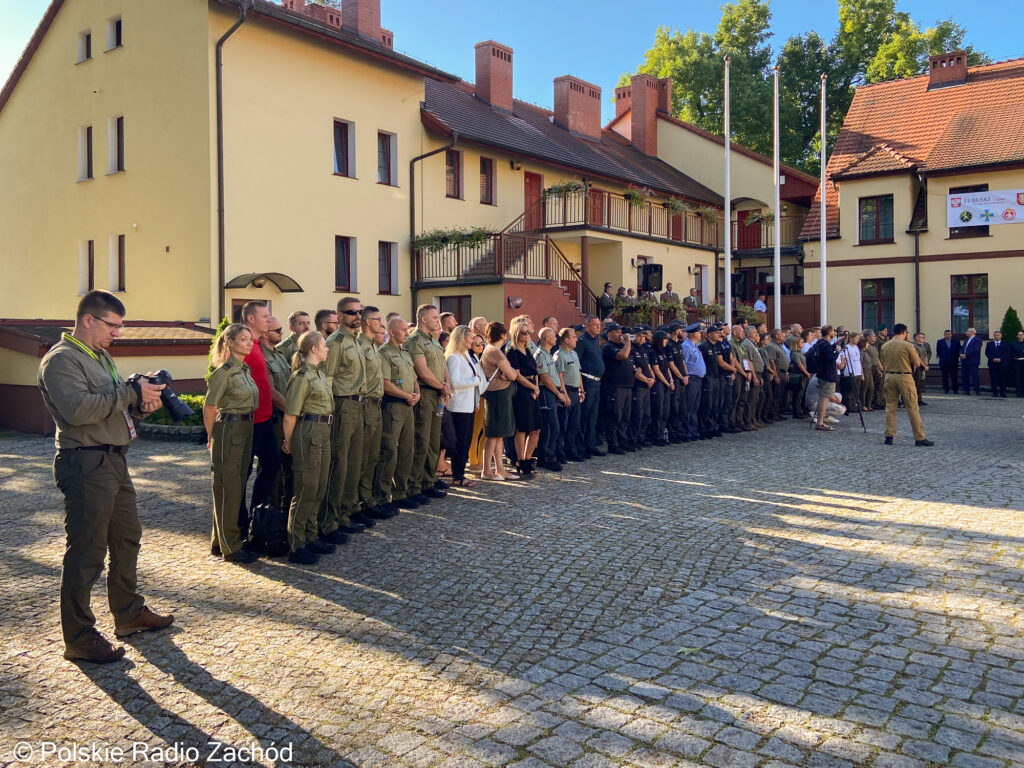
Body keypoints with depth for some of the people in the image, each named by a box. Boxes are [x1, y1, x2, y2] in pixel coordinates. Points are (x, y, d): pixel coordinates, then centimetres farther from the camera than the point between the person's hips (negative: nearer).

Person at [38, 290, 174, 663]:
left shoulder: (101, 356, 18)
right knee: (86, 552, -3)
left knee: (127, 538, 18)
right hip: (85, 465, -10)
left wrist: (140, 403, 1)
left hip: (114, 461, 10)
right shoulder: (61, 360, -13)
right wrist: (131, 392, -22)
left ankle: (129, 613, 33)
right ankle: (79, 638, 7)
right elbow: (78, 408, -28)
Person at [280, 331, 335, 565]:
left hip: (323, 433, 9)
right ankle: (296, 547, 5)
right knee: (306, 490, -3)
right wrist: (288, 442, -7)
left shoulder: (319, 373, 14)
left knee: (319, 489, 14)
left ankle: (311, 537, 26)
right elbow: (290, 415, -14)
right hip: (308, 433, -9)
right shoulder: (302, 376, -14)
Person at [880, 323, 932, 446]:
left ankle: (889, 436, 8)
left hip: (889, 376, 4)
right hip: (905, 377, -4)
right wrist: (908, 362, 12)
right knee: (912, 408, 1)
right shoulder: (907, 345, -9)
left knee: (890, 407, 10)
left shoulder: (884, 346, 5)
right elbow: (917, 363, -6)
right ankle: (919, 438, 3)